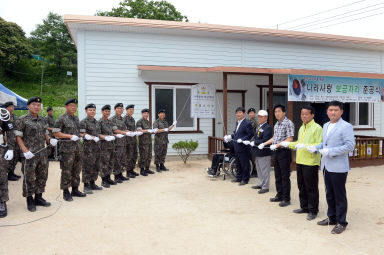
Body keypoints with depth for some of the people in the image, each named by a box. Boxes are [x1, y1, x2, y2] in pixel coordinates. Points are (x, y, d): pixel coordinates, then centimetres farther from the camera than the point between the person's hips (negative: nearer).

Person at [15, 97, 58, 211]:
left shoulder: (42, 120, 13)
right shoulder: (23, 120, -6)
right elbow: (18, 136, -8)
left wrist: (50, 140, -2)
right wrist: (25, 151, -18)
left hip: (43, 153, 6)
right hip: (29, 155, -6)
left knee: (42, 176, 12)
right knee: (29, 178, 1)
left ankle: (39, 197, 26)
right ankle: (30, 201, 13)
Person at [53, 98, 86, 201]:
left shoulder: (76, 118, 14)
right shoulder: (61, 118, -9)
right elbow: (55, 133, -13)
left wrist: (80, 135, 10)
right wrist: (70, 136, -19)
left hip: (77, 148, 8)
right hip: (66, 148, -7)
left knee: (77, 170, 13)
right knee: (66, 171, -2)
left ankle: (75, 190, 25)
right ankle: (66, 192, 9)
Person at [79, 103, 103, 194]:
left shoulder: (97, 122, 14)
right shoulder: (83, 122, -8)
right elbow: (82, 134, -15)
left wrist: (95, 138, 3)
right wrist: (93, 137, -18)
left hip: (97, 146, 8)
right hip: (88, 147, -8)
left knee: (96, 166, 12)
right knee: (87, 167, -4)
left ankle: (92, 183, 24)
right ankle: (86, 186, 5)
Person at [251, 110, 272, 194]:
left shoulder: (267, 128, -15)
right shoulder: (259, 127, 14)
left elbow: (265, 141, -22)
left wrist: (255, 143, -17)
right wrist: (252, 142, -1)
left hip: (264, 153, -9)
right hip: (257, 153, 9)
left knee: (264, 170, -1)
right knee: (259, 170, 19)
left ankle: (265, 187, 8)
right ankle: (260, 184, 31)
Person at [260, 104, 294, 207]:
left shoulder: (288, 123, -12)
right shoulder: (276, 124, 14)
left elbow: (289, 139, -18)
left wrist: (277, 145, -24)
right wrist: (264, 144, 15)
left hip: (284, 152, -8)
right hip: (276, 152, 8)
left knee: (285, 176, -1)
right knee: (277, 175, 14)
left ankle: (286, 199, 8)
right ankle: (279, 195, 26)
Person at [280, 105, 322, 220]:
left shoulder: (317, 128, -10)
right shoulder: (301, 128, 17)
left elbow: (319, 145, -18)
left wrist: (305, 146, -26)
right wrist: (288, 144, 15)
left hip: (311, 163, -8)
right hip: (300, 162, 8)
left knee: (311, 188, 1)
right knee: (301, 186, 16)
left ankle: (313, 210, 13)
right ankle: (304, 207, 29)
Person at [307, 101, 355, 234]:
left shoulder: (346, 126, -11)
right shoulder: (326, 126, 14)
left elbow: (350, 145, -18)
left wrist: (330, 151, -21)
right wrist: (315, 147, 6)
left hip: (338, 167, -8)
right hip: (326, 166, 8)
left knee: (339, 195, 2)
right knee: (329, 194, 17)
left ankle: (341, 222, 15)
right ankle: (332, 218, 31)